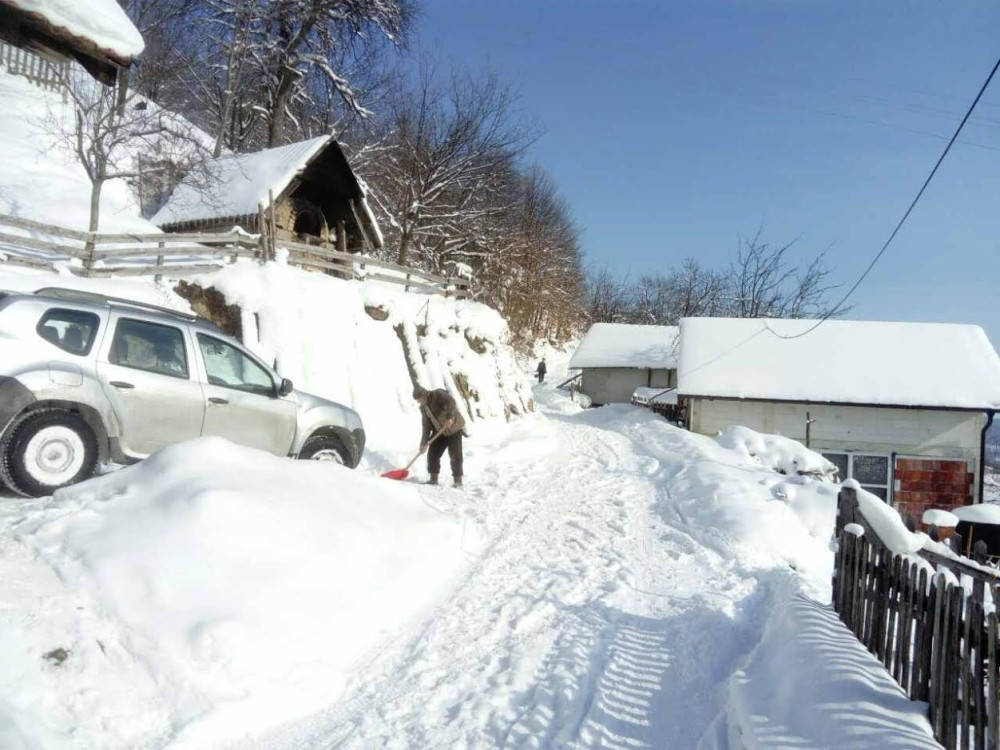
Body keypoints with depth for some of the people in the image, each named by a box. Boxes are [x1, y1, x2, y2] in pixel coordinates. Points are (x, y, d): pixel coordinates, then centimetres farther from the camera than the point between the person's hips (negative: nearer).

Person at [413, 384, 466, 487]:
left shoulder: (438, 394, -18)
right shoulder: (423, 408, 6)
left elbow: (451, 402, -33)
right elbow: (426, 426, 7)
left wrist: (449, 417, -42)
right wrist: (424, 443, 1)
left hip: (454, 429, -7)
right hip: (439, 431, 8)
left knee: (455, 455, -8)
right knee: (432, 453, 2)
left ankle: (458, 480, 1)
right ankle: (433, 479, 12)